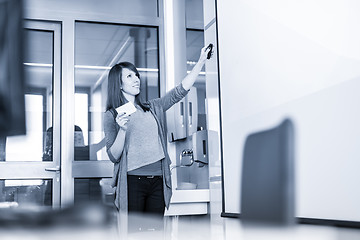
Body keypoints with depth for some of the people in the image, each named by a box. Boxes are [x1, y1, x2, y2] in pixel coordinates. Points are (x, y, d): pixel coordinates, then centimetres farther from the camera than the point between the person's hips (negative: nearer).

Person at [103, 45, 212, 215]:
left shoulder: (152, 108, 15)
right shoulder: (112, 115, 3)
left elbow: (180, 91, 9)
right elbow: (113, 156, -3)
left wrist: (201, 62, 5)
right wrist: (122, 130, -20)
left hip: (157, 181, 4)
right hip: (132, 182, -4)